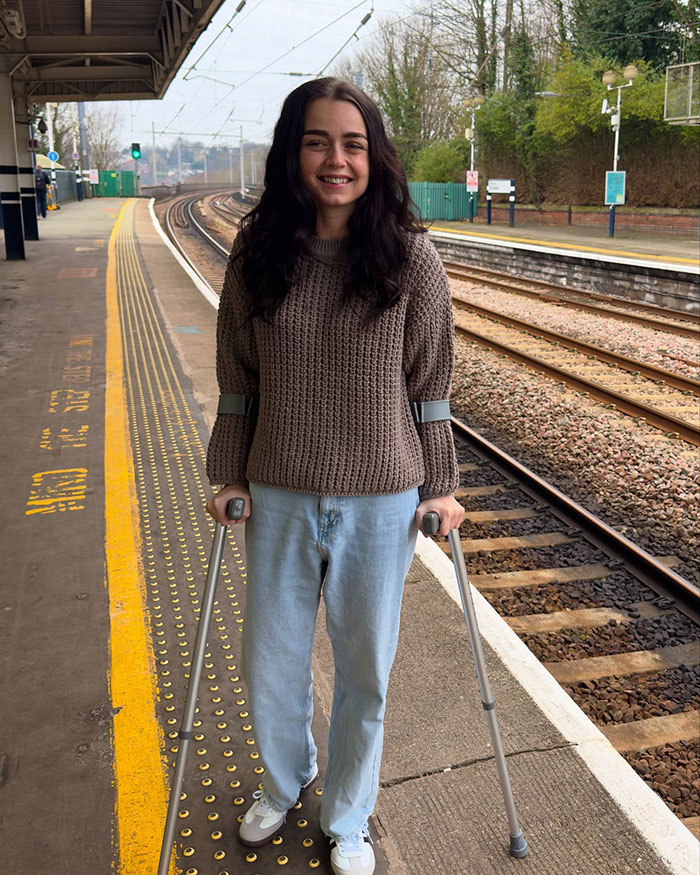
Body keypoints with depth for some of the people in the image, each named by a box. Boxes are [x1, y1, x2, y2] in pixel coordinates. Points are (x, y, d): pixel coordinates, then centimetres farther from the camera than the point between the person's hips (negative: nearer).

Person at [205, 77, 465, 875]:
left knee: (364, 670, 15)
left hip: (380, 502, -1)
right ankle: (285, 782, 51)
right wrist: (227, 476, 5)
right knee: (269, 666, 17)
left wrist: (439, 486, 1)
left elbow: (430, 384, -2)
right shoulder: (256, 254, -4)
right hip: (278, 500, 2)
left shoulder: (410, 258, -8)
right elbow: (237, 380, 4)